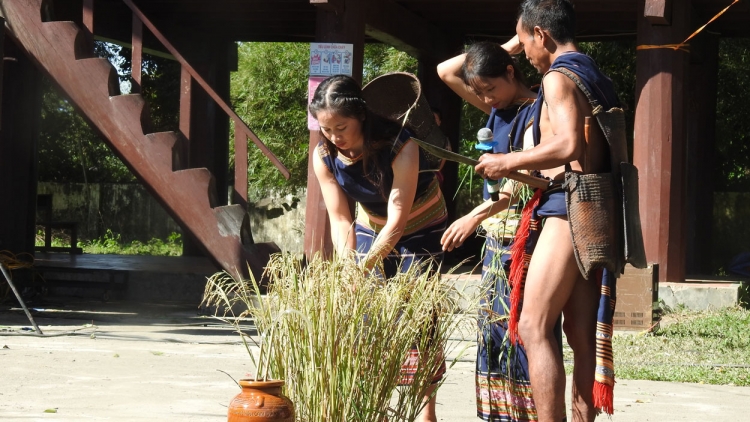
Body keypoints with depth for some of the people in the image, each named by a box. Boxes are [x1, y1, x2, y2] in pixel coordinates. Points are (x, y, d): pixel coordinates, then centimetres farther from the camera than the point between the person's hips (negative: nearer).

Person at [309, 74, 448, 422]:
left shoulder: (400, 145, -31)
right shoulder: (324, 157, -17)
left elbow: (397, 220, -30)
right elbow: (340, 220, -15)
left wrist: (363, 268, -37)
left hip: (421, 231, -4)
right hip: (371, 230, 4)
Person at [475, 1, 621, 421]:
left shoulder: (559, 78, -8)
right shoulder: (598, 79, 19)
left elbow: (569, 145, -22)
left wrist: (508, 162, -11)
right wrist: (531, 171, 26)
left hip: (568, 210, -9)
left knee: (533, 327, -11)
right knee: (582, 335, 8)